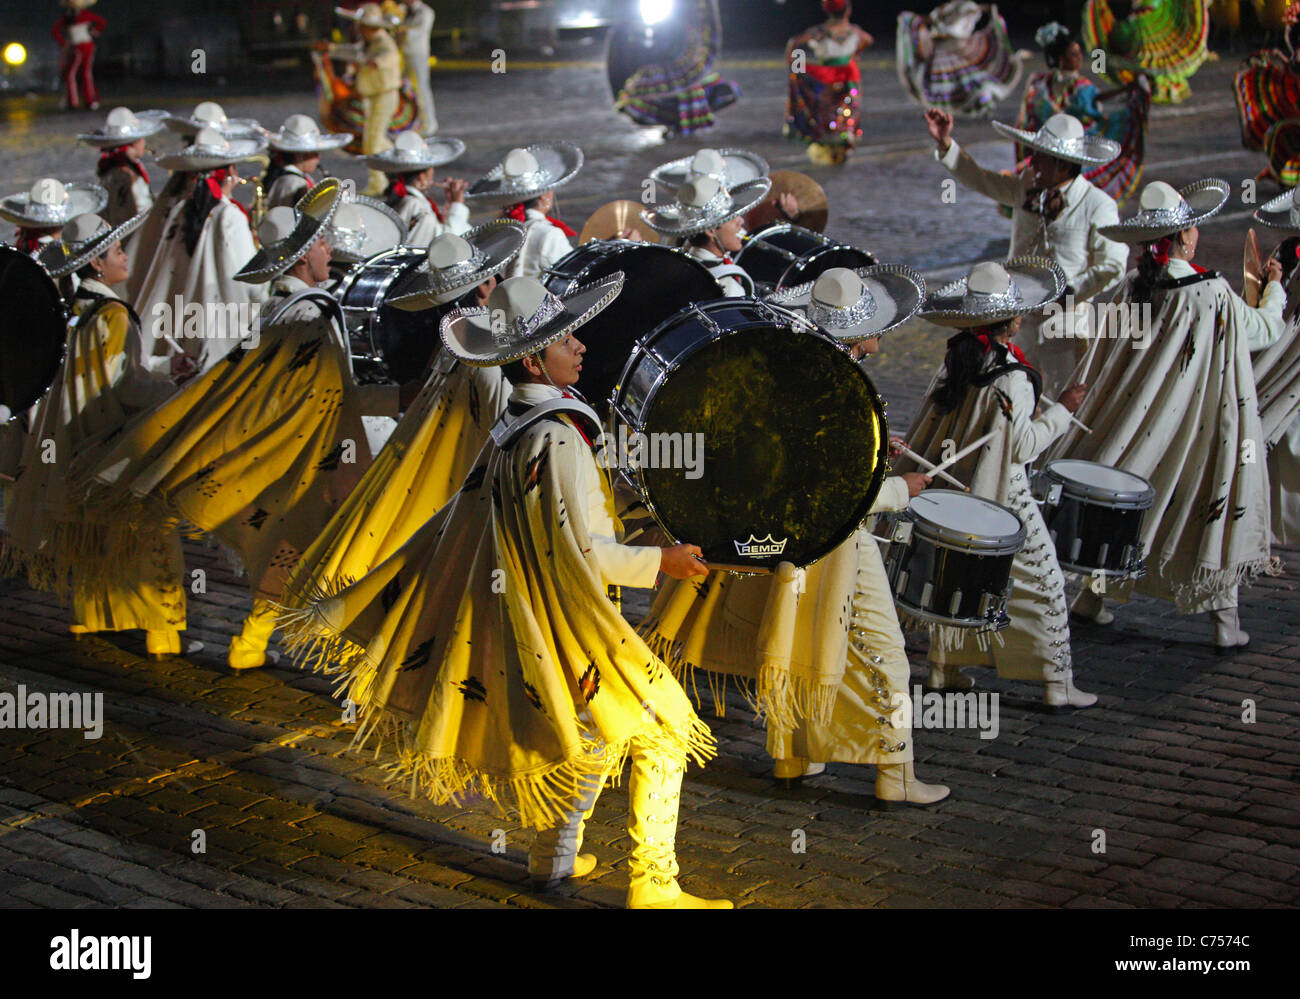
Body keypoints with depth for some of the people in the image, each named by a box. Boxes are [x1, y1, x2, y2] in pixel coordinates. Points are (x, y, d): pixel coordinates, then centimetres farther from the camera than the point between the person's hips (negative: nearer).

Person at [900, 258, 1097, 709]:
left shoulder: (957, 358, -1)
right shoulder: (1010, 375, -22)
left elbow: (931, 423, 6)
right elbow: (1022, 446, -19)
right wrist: (1062, 409, -10)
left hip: (955, 486, 7)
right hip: (1000, 494, -7)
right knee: (1042, 582, 3)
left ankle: (944, 667, 26)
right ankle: (1057, 684, 5)